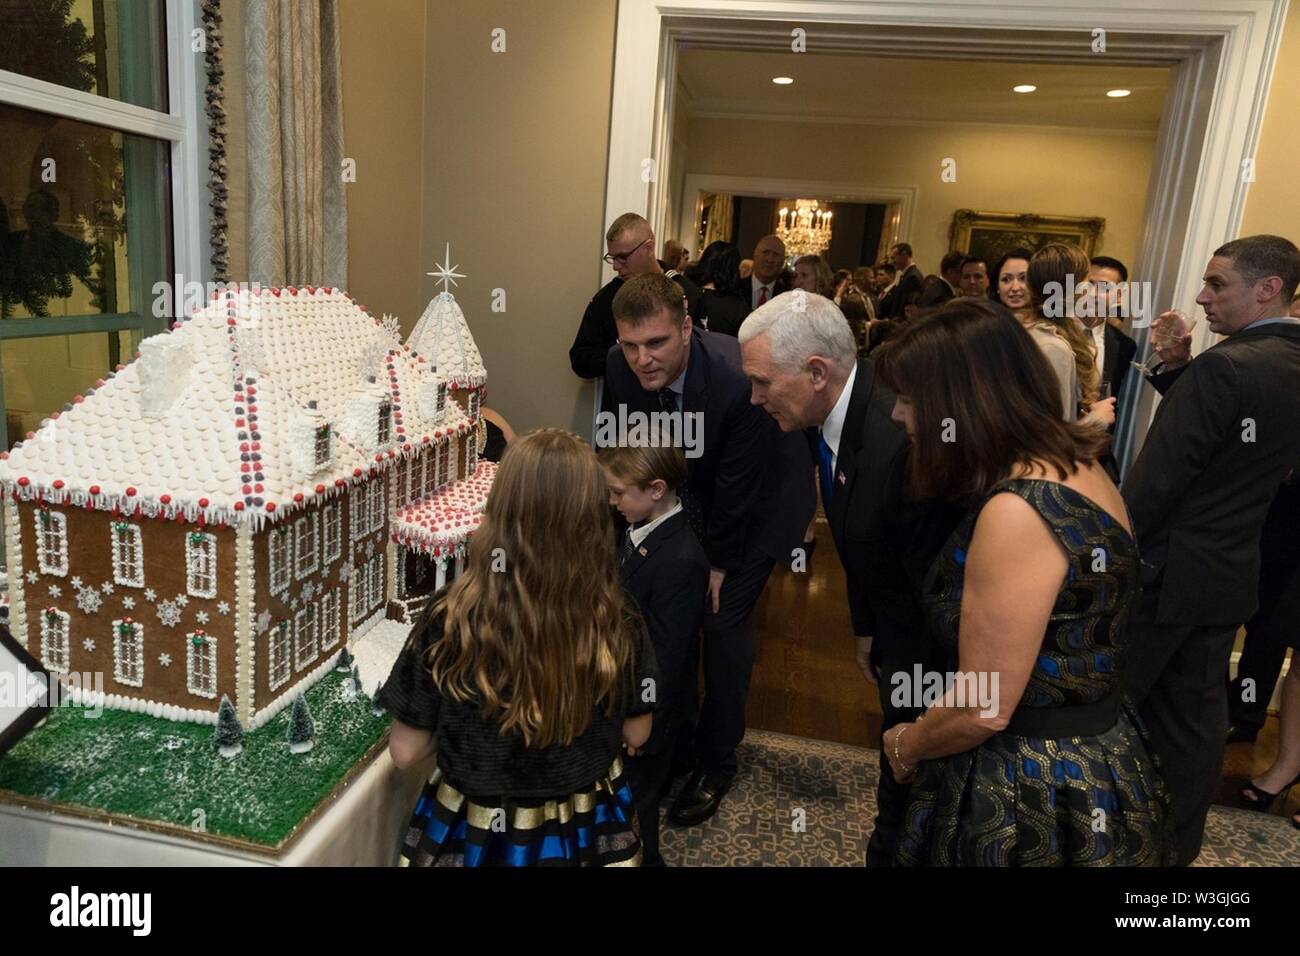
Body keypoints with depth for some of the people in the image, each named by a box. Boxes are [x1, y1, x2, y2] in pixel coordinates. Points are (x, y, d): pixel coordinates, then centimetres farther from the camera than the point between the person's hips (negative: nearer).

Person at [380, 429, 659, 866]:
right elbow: (636, 733, -5)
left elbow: (405, 751, -14)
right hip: (588, 830, 2)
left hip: (476, 834, -1)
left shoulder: (453, 617, -26)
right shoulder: (615, 616, -21)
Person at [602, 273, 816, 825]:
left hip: (758, 499, -5)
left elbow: (737, 485, -27)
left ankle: (716, 762, 13)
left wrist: (721, 562, -16)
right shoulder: (621, 369, -21)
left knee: (722, 620, -7)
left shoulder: (737, 377, -38)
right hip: (686, 494, 5)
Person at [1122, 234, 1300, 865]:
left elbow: (1155, 480, -20)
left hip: (1164, 571, -8)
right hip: (1231, 573, 8)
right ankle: (1177, 842, 33)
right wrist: (1177, 368, -2)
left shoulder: (1226, 366, -22)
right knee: (1195, 715, 18)